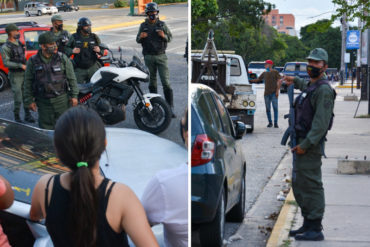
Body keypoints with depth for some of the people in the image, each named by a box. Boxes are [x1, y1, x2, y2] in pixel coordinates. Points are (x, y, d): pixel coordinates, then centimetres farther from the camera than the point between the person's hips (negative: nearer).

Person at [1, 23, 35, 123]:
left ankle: (27, 115, 17)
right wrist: (20, 65, -22)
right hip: (15, 75, -6)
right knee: (18, 98, -4)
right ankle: (17, 116, 11)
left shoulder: (18, 43, 9)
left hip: (24, 73, 6)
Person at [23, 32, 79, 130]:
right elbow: (28, 82, 5)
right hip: (43, 102, 0)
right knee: (46, 126, 7)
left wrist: (74, 96, -1)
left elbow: (71, 78, 3)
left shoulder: (63, 58, -1)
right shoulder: (33, 61, -1)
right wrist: (29, 100, 2)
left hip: (62, 99, 0)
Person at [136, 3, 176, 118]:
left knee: (166, 82, -9)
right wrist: (140, 37, -13)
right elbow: (138, 40, 11)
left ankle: (170, 108, -11)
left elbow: (170, 37, 8)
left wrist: (164, 36, -15)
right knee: (152, 81, 8)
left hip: (161, 56, -2)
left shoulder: (162, 24, 5)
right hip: (148, 57, 2)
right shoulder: (143, 25, 8)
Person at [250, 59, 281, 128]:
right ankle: (270, 122, 11)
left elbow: (279, 81, -1)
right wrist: (250, 80, 10)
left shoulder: (275, 72, 3)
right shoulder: (264, 73, 15)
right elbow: (257, 79, 21)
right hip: (266, 93, 4)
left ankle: (275, 123, -4)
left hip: (274, 93, -4)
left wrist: (277, 90, -10)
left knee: (275, 108, -6)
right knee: (268, 109, 3)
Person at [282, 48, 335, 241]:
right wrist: (296, 81, 47)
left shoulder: (324, 89, -16)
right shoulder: (310, 86, 15)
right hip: (302, 143, 10)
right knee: (299, 186, 15)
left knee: (311, 185, -8)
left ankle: (315, 230, -3)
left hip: (311, 145, -10)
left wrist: (306, 144, -24)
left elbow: (321, 123, -22)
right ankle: (308, 224, 25)